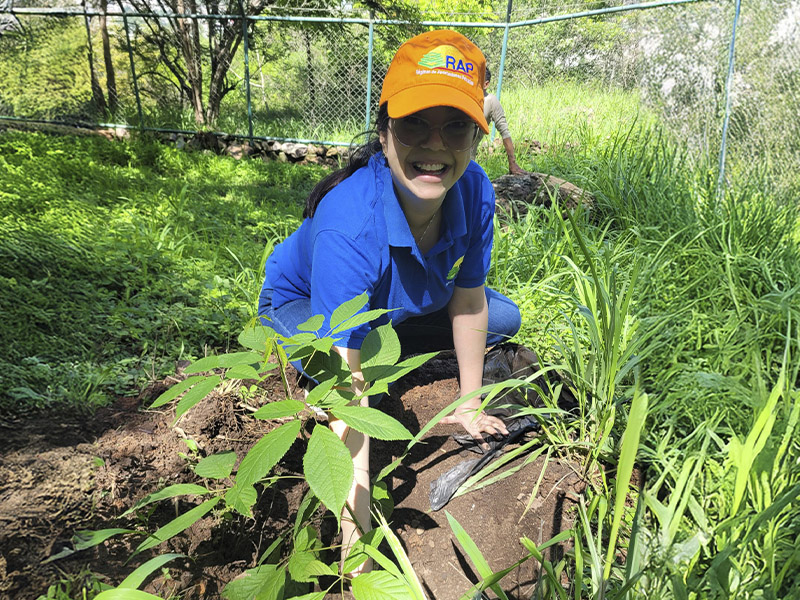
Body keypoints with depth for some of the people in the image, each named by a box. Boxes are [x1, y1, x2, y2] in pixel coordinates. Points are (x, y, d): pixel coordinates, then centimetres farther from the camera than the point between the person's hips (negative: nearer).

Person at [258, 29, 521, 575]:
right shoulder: (348, 228, -45)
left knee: (504, 318, 4)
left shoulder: (474, 191, -28)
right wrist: (359, 536, -44)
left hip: (400, 308, 6)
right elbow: (346, 392, -46)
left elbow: (467, 299, -12)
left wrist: (469, 405, -5)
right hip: (304, 304, -5)